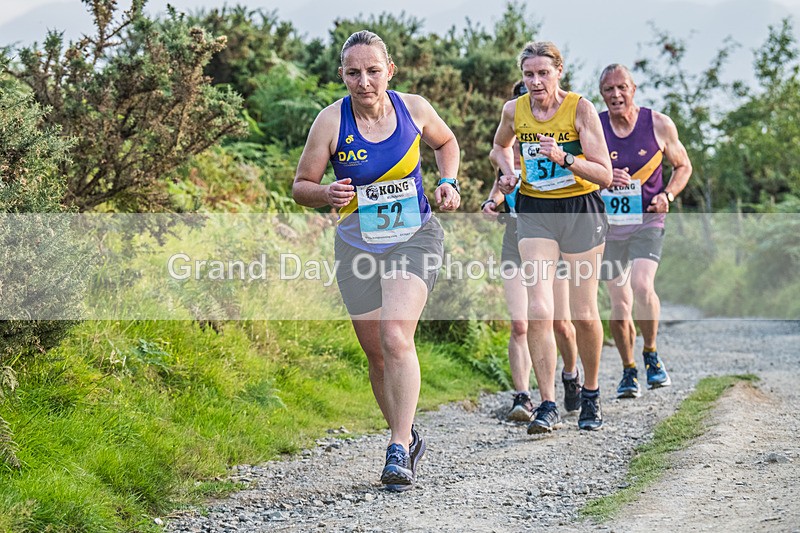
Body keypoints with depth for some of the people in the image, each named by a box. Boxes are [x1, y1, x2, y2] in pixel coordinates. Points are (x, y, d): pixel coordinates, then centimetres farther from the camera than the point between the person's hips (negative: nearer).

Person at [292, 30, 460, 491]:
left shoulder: (414, 108, -7)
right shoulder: (332, 121, -11)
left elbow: (446, 142, 16)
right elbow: (301, 186, -3)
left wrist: (449, 183, -1)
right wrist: (326, 194, -24)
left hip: (415, 238, -1)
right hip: (358, 247, 1)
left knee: (396, 338, -23)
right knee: (378, 356, 7)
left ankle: (399, 450, -20)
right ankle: (408, 439, 30)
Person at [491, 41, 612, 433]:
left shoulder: (580, 108, -11)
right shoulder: (514, 110, -1)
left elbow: (605, 175, -14)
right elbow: (500, 147, 23)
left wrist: (564, 158, -28)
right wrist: (508, 173, 3)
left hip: (580, 211, -2)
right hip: (536, 213, 2)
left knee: (584, 314, 4)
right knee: (538, 311, -13)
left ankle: (590, 395, 26)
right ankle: (548, 405, -9)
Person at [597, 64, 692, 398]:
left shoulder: (659, 125, -2)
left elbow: (683, 166, 11)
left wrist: (668, 195, -7)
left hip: (647, 222, -2)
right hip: (609, 224, 2)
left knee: (642, 286, -24)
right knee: (619, 304, 4)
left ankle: (651, 355, 0)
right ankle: (629, 371, 24)